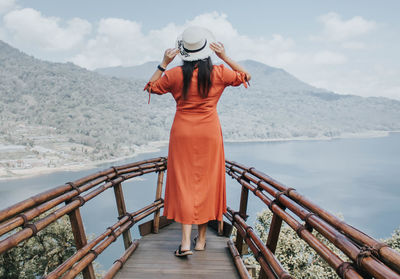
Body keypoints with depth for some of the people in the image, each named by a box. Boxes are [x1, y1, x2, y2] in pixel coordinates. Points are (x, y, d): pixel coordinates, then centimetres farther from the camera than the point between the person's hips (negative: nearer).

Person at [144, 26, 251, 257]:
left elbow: (151, 87, 11)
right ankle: (201, 239, 21)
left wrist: (164, 63, 8)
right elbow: (246, 76, 13)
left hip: (183, 132, 0)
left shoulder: (175, 74, -5)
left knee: (183, 183, 4)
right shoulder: (218, 73, -4)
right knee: (207, 182, 11)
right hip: (209, 132, 1)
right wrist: (225, 57, 8)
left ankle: (186, 242, -3)